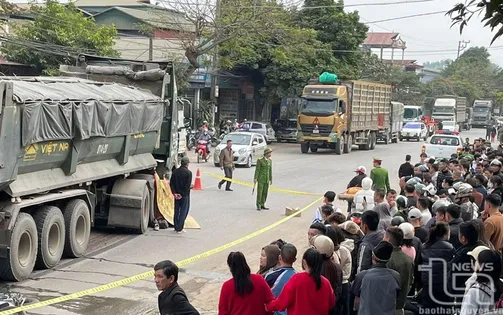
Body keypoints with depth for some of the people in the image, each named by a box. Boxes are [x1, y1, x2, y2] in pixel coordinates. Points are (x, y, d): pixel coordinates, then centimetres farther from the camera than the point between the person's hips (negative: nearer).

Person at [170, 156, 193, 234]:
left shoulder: (175, 172, 5)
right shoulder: (188, 173, -12)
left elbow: (171, 184, 1)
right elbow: (188, 186, -18)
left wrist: (174, 193, -3)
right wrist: (183, 194, -11)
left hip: (177, 195, 5)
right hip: (185, 195, -5)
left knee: (176, 211, 13)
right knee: (183, 211, 1)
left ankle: (176, 227, 18)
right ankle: (179, 229, -2)